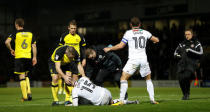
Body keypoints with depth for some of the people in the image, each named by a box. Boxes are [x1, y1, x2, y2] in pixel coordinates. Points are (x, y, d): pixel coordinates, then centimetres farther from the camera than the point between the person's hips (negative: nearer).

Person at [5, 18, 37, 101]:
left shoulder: (15, 34, -2)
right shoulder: (30, 34, 10)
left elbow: (7, 42, -15)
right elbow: (34, 46, 8)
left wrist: (11, 50, 1)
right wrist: (34, 57, 11)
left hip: (19, 57, -4)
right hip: (28, 57, 4)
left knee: (22, 77, -2)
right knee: (26, 76, 20)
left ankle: (25, 97, -4)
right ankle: (29, 92, 4)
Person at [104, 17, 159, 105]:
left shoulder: (128, 33, 1)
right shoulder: (145, 32, 9)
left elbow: (121, 45, 0)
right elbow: (156, 40, 17)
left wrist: (109, 49, 13)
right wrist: (155, 40, 42)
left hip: (133, 60, -3)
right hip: (143, 59, 3)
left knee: (123, 78, 1)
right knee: (148, 79, 19)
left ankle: (121, 100, -11)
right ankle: (152, 99, 12)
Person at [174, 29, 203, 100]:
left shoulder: (196, 43, 8)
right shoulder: (182, 44, 20)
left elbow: (200, 53, -5)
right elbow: (175, 53, 25)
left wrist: (190, 50, -13)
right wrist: (178, 56, 2)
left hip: (191, 64, -4)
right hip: (182, 64, 4)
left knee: (186, 76, -25)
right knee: (181, 79, -9)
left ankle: (187, 94, -8)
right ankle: (184, 94, 11)